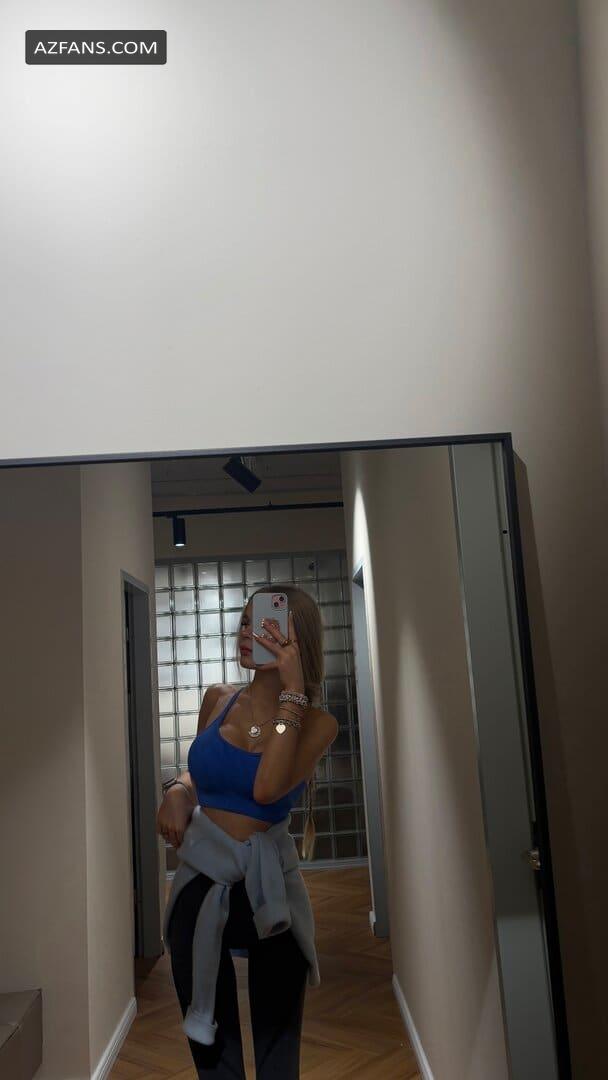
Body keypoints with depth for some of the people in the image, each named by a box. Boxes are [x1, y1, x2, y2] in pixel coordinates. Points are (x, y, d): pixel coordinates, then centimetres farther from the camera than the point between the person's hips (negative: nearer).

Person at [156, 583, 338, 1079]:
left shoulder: (317, 722, -9)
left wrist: (292, 690, -26)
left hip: (268, 889, -2)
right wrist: (177, 793, -7)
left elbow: (267, 788, -26)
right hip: (199, 882, 3)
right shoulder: (218, 700, 0)